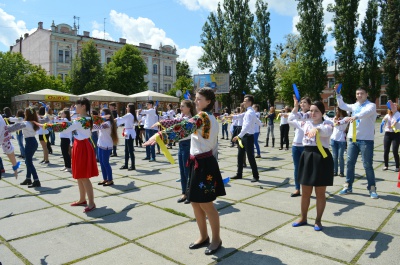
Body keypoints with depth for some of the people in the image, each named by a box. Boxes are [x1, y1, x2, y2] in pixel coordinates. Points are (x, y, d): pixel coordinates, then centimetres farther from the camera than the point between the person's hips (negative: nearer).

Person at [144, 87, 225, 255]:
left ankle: (216, 239, 19)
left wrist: (160, 135, -43)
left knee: (206, 204, 1)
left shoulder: (203, 116, -15)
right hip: (200, 163, 10)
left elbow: (184, 128, -34)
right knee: (195, 202, 14)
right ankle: (204, 237, 28)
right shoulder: (210, 118, 15)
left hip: (204, 164, -10)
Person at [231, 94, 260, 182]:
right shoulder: (249, 112, 12)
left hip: (248, 137, -10)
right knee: (240, 156, 14)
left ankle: (256, 176, 10)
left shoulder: (249, 112, -18)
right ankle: (239, 174, 24)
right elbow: (257, 122, 22)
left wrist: (239, 136, -31)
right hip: (245, 136, 10)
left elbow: (247, 126, -28)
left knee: (250, 157, -2)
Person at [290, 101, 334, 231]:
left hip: (321, 158, -4)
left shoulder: (327, 123, -4)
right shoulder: (306, 123, 11)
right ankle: (303, 218, 29)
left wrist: (317, 129, -46)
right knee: (305, 192, 13)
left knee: (320, 193, 7)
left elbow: (328, 131, -28)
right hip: (307, 157, 5)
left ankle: (318, 220, 23)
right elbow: (292, 120, 25)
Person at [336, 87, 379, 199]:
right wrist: (338, 94, 6)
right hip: (352, 139, 5)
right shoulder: (355, 105, 13)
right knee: (350, 163, 8)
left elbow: (366, 112, -27)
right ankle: (348, 186, 17)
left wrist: (354, 116, -46)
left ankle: (372, 188, 11)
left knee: (367, 165, 0)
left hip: (366, 140, -5)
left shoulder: (371, 105, -6)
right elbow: (342, 105, 17)